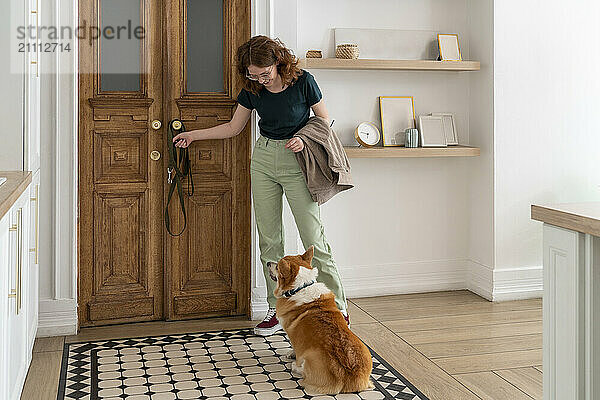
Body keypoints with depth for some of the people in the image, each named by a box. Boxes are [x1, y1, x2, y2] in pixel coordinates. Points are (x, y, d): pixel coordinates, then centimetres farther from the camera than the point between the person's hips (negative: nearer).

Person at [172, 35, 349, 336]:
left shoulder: (302, 82, -11)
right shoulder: (252, 90, 1)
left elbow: (324, 121, 0)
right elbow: (233, 127, 14)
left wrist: (304, 140, -18)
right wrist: (193, 135, 13)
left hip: (296, 162, -4)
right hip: (263, 159, 5)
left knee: (313, 238, -7)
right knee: (268, 239, 5)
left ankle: (339, 309, 4)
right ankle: (276, 309, 15)